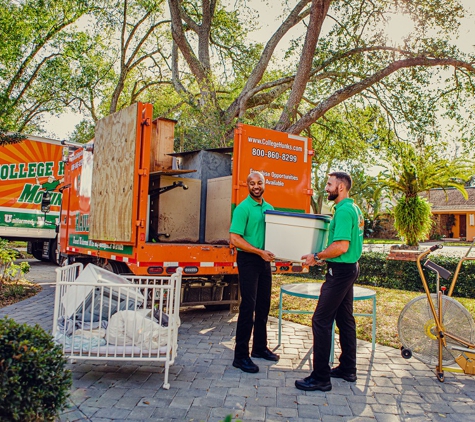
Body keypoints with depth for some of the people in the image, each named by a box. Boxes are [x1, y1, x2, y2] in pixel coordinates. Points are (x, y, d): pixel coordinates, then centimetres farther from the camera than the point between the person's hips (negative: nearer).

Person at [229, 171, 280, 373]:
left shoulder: (269, 208, 12)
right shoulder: (243, 208, -11)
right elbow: (235, 239, -18)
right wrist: (259, 251, -20)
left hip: (264, 260, 7)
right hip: (248, 260, -7)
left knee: (263, 306, 14)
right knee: (248, 307, -6)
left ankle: (260, 347, 29)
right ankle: (240, 356, 4)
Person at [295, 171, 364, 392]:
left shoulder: (343, 211, -18)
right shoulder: (354, 209, 14)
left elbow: (341, 246, -26)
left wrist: (317, 256, -15)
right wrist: (324, 257, 19)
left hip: (340, 270, -11)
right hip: (350, 268, 11)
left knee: (321, 321, -7)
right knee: (345, 318, 17)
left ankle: (320, 377, -1)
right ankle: (348, 369, 29)